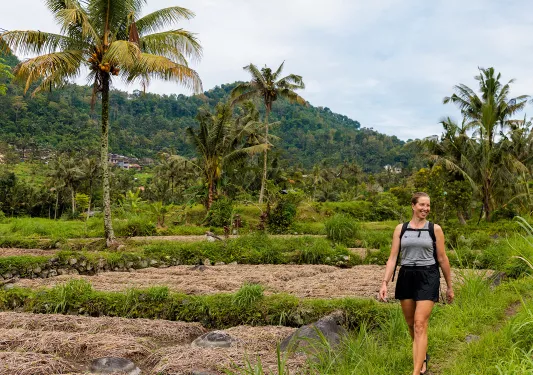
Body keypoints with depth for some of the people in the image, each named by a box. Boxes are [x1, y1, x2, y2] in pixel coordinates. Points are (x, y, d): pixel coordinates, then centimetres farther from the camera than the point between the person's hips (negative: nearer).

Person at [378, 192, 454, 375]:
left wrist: (449, 286, 11)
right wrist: (384, 282, -7)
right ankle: (422, 357, 39)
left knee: (420, 325, -11)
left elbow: (442, 259, 6)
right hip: (406, 277, 3)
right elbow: (393, 258, 3)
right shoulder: (400, 228, 5)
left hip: (428, 277, -3)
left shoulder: (435, 229, 1)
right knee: (411, 325, 13)